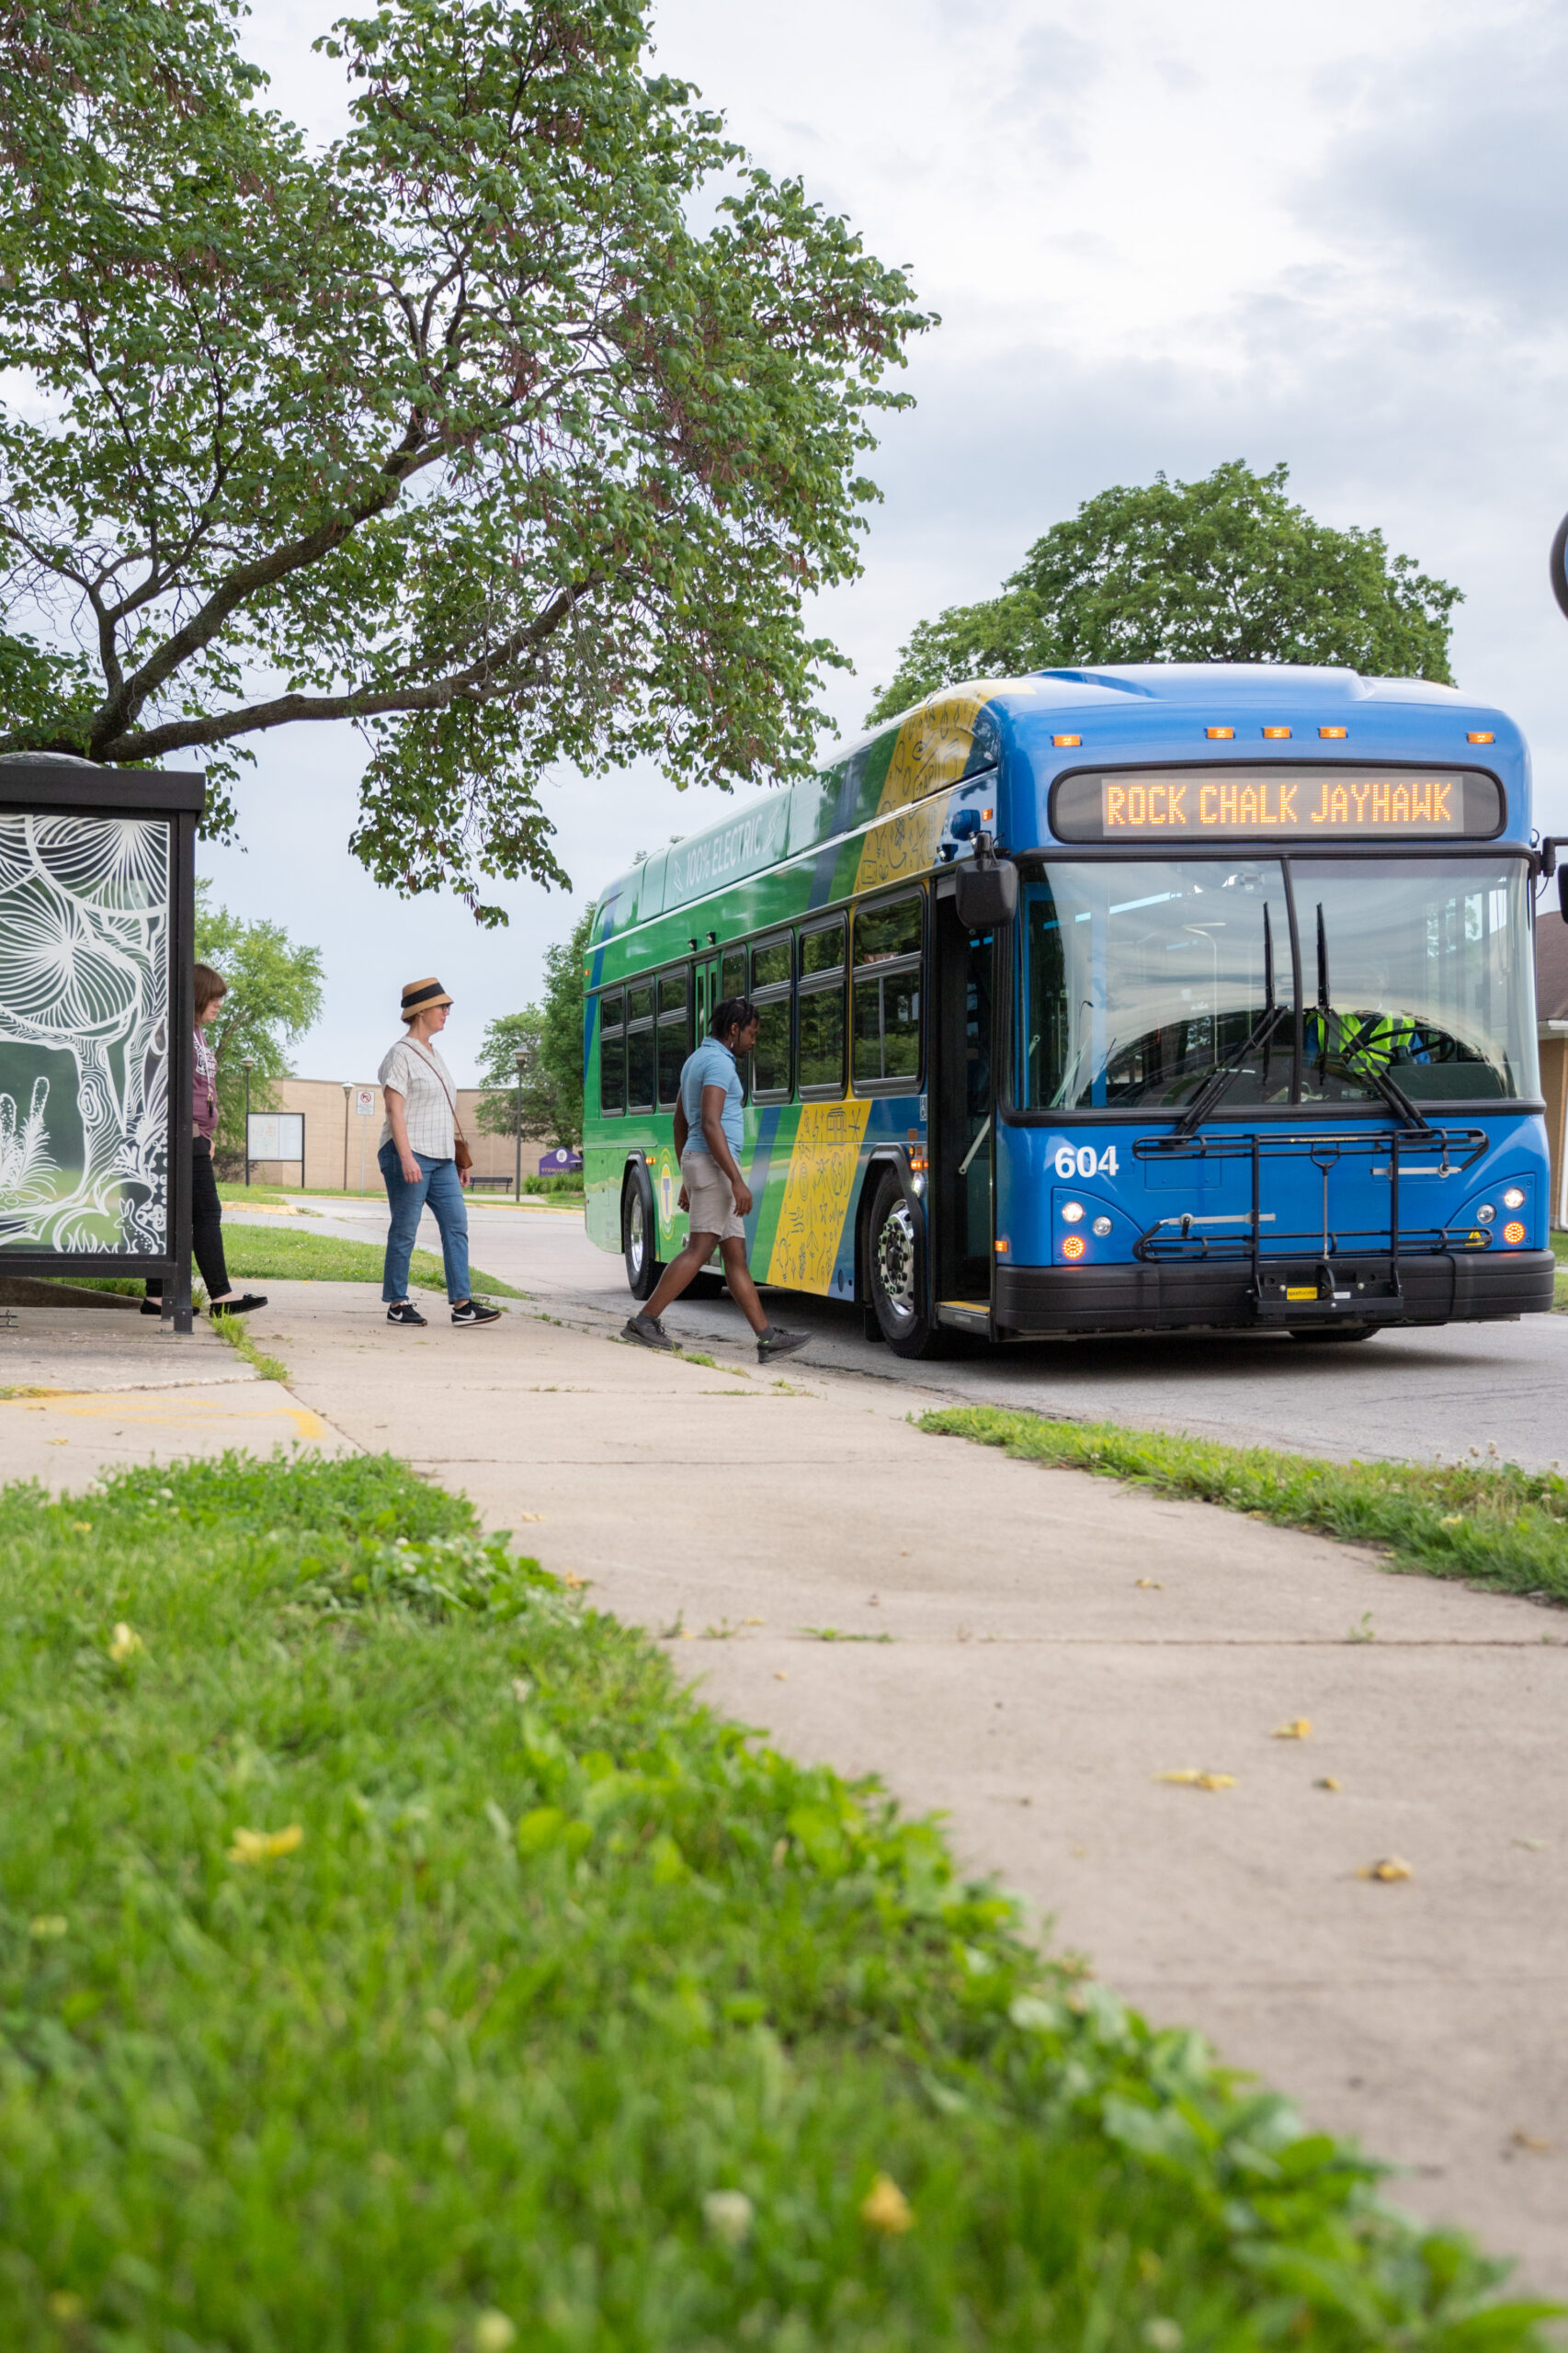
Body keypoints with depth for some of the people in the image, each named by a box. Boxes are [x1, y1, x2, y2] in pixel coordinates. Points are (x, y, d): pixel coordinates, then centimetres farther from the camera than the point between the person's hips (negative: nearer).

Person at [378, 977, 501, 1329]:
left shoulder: (432, 1055, 19)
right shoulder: (401, 1054, -7)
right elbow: (394, 1109, -15)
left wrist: (458, 1159, 20)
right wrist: (406, 1158, -24)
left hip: (440, 1159, 8)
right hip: (409, 1155, -8)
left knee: (456, 1225, -1)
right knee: (404, 1231, -3)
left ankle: (461, 1304, -3)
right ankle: (397, 1305, 4)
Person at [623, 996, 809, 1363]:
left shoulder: (696, 1060, 19)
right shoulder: (719, 1063, -12)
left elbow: (680, 1124, 23)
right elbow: (710, 1125, -22)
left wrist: (686, 1179, 25)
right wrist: (737, 1180, -24)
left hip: (698, 1166, 10)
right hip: (714, 1164, -10)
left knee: (736, 1255, 5)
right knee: (699, 1251, -10)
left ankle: (768, 1339, 3)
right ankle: (644, 1322, -8)